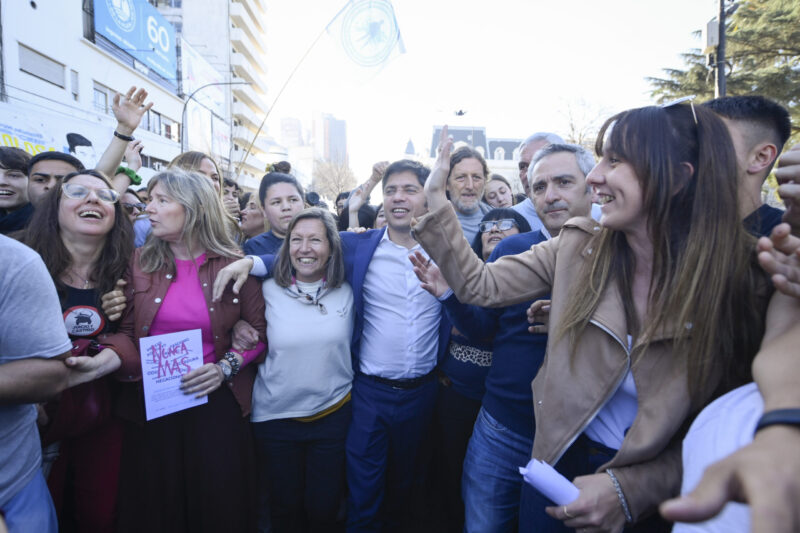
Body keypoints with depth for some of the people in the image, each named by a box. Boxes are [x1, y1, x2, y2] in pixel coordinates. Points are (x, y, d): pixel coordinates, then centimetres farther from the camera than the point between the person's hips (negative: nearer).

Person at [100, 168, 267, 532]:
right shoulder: (140, 263, 2)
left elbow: (258, 331, -1)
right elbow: (128, 331, 0)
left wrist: (225, 367, -14)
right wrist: (111, 356, -20)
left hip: (217, 404, -1)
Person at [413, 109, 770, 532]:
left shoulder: (742, 284, -17)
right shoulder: (577, 246, -11)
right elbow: (481, 286, -8)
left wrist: (628, 489, -21)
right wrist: (435, 200, -14)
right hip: (559, 462, 3)